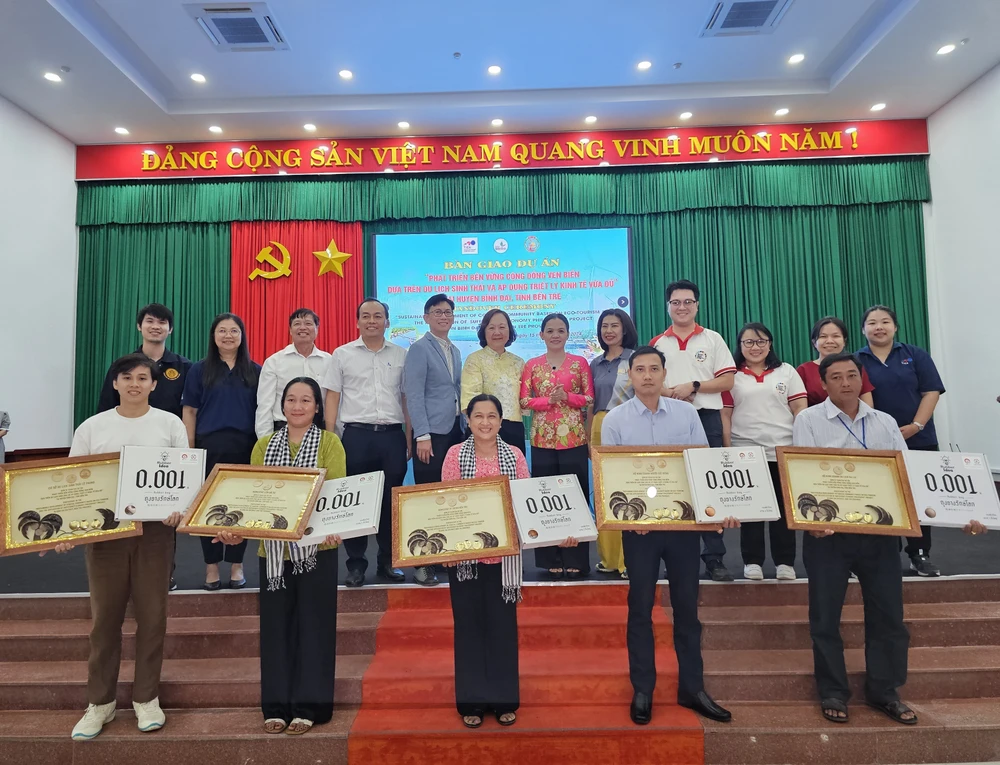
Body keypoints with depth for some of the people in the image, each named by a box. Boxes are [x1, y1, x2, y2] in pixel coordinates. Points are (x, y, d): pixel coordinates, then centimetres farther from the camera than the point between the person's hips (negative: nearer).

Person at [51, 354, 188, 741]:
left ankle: (146, 697, 22)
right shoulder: (91, 427, 6)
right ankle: (100, 702, 25)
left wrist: (179, 508, -18)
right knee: (104, 617, 9)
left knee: (151, 615, 6)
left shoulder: (170, 424, 2)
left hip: (155, 529, -1)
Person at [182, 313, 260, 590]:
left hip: (245, 447, 1)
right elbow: (190, 411, 3)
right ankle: (211, 566, 19)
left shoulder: (255, 371, 6)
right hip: (209, 446, 0)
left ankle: (236, 565, 19)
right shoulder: (199, 369, 5)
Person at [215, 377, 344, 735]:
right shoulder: (264, 444, 11)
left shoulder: (329, 442, 0)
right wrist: (237, 528, -12)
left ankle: (308, 706, 15)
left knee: (313, 624, 4)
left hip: (316, 547, -3)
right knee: (276, 625, 9)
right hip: (273, 548, 3)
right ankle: (276, 706, 22)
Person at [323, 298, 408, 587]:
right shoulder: (342, 354, 6)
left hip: (392, 435, 1)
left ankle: (388, 561, 21)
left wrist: (409, 440, 5)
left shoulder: (401, 355, 9)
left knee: (391, 499, 7)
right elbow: (332, 398, 4)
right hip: (356, 435, -1)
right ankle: (356, 563, 15)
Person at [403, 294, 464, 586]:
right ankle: (422, 563, 9)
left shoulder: (455, 351, 16)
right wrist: (422, 435, -17)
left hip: (454, 431, 7)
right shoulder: (419, 349, -5)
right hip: (431, 433, -7)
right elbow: (414, 395, -11)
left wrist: (464, 426, 10)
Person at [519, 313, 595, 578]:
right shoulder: (532, 365, 8)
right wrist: (548, 400, -12)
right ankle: (552, 561, 13)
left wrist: (567, 397, -14)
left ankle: (575, 560, 9)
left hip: (574, 438, -1)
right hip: (543, 439, 1)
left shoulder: (580, 362, 6)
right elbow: (524, 401, 3)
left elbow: (589, 399, 2)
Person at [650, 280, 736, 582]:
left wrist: (694, 386, -12)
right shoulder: (657, 343, 11)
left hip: (707, 418, -1)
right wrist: (667, 392, -12)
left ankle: (715, 558, 7)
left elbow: (727, 380, 1)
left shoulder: (713, 339, 7)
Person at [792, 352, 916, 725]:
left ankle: (885, 691, 25)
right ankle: (832, 693, 18)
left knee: (887, 613, 9)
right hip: (828, 531, -3)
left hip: (880, 531, 4)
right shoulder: (809, 420, 0)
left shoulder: (885, 422, 12)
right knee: (825, 616, 4)